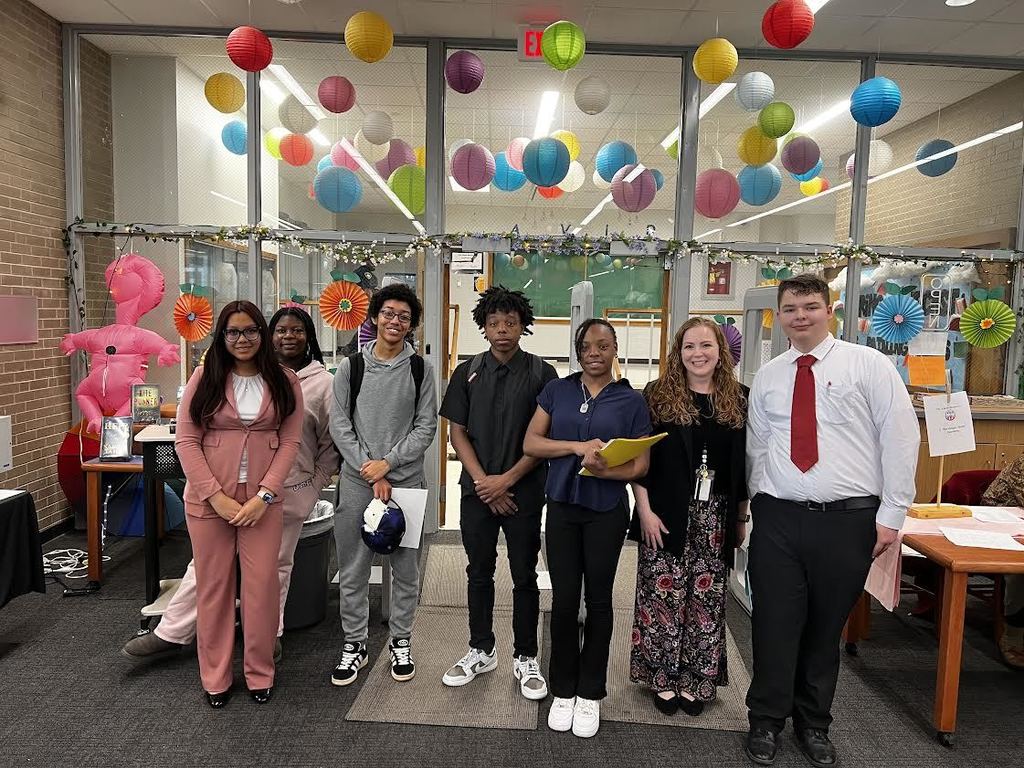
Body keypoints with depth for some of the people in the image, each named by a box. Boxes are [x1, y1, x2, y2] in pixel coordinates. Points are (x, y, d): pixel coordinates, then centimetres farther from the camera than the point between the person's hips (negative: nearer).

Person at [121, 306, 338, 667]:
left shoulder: (323, 382, -3)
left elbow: (331, 441, 0)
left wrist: (316, 483, -1)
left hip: (291, 491, -2)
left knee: (276, 564, 14)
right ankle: (172, 632, 22)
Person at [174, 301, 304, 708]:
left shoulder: (284, 382, 1)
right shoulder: (205, 377, -1)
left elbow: (290, 442, -1)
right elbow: (186, 440, -3)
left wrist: (263, 496, -10)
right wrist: (217, 496, -10)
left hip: (262, 500, 0)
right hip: (209, 499, 0)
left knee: (262, 586, 3)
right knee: (213, 587, 9)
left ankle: (260, 673, 22)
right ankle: (215, 678, 25)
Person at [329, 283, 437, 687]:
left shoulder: (420, 369, 3)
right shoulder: (351, 366, 2)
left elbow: (426, 426, 0)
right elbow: (339, 424, -2)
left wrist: (387, 463, -11)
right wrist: (370, 471, -9)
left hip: (406, 480, 0)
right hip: (357, 481, 0)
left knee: (406, 568, 9)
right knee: (353, 570, 8)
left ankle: (401, 641, 27)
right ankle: (354, 643, 25)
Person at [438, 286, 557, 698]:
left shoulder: (542, 374, -4)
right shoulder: (467, 373, 4)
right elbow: (457, 432, 2)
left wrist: (506, 480, -12)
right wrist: (484, 482, -8)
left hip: (524, 491, -2)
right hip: (477, 490, 2)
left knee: (524, 576, 7)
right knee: (479, 573, 13)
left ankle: (526, 657, 23)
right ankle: (481, 651, 29)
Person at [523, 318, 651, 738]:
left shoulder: (631, 400, 0)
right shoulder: (557, 390, 4)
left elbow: (640, 465, -2)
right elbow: (531, 443, -2)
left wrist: (604, 470, -22)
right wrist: (578, 446, -16)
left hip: (607, 511, -1)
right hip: (562, 507, 1)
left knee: (598, 599, 10)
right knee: (563, 599, 6)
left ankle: (590, 693, 26)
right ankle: (563, 690, 25)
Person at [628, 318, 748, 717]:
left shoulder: (738, 400, 5)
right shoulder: (658, 395, -2)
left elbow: (743, 463, 9)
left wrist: (741, 518, 9)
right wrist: (645, 510, -10)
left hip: (715, 516, 3)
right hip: (666, 514, -2)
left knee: (707, 598, 9)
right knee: (664, 595, 4)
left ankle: (696, 681, 24)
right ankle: (663, 679, 20)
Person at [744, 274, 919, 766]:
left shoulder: (868, 365, -1)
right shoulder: (767, 376, 8)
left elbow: (900, 437, -4)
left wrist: (892, 514, -7)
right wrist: (757, 504, 9)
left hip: (848, 521, -1)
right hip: (778, 519, 2)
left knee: (826, 628, 13)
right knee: (775, 625, 6)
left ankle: (813, 724, 33)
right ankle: (766, 721, 26)